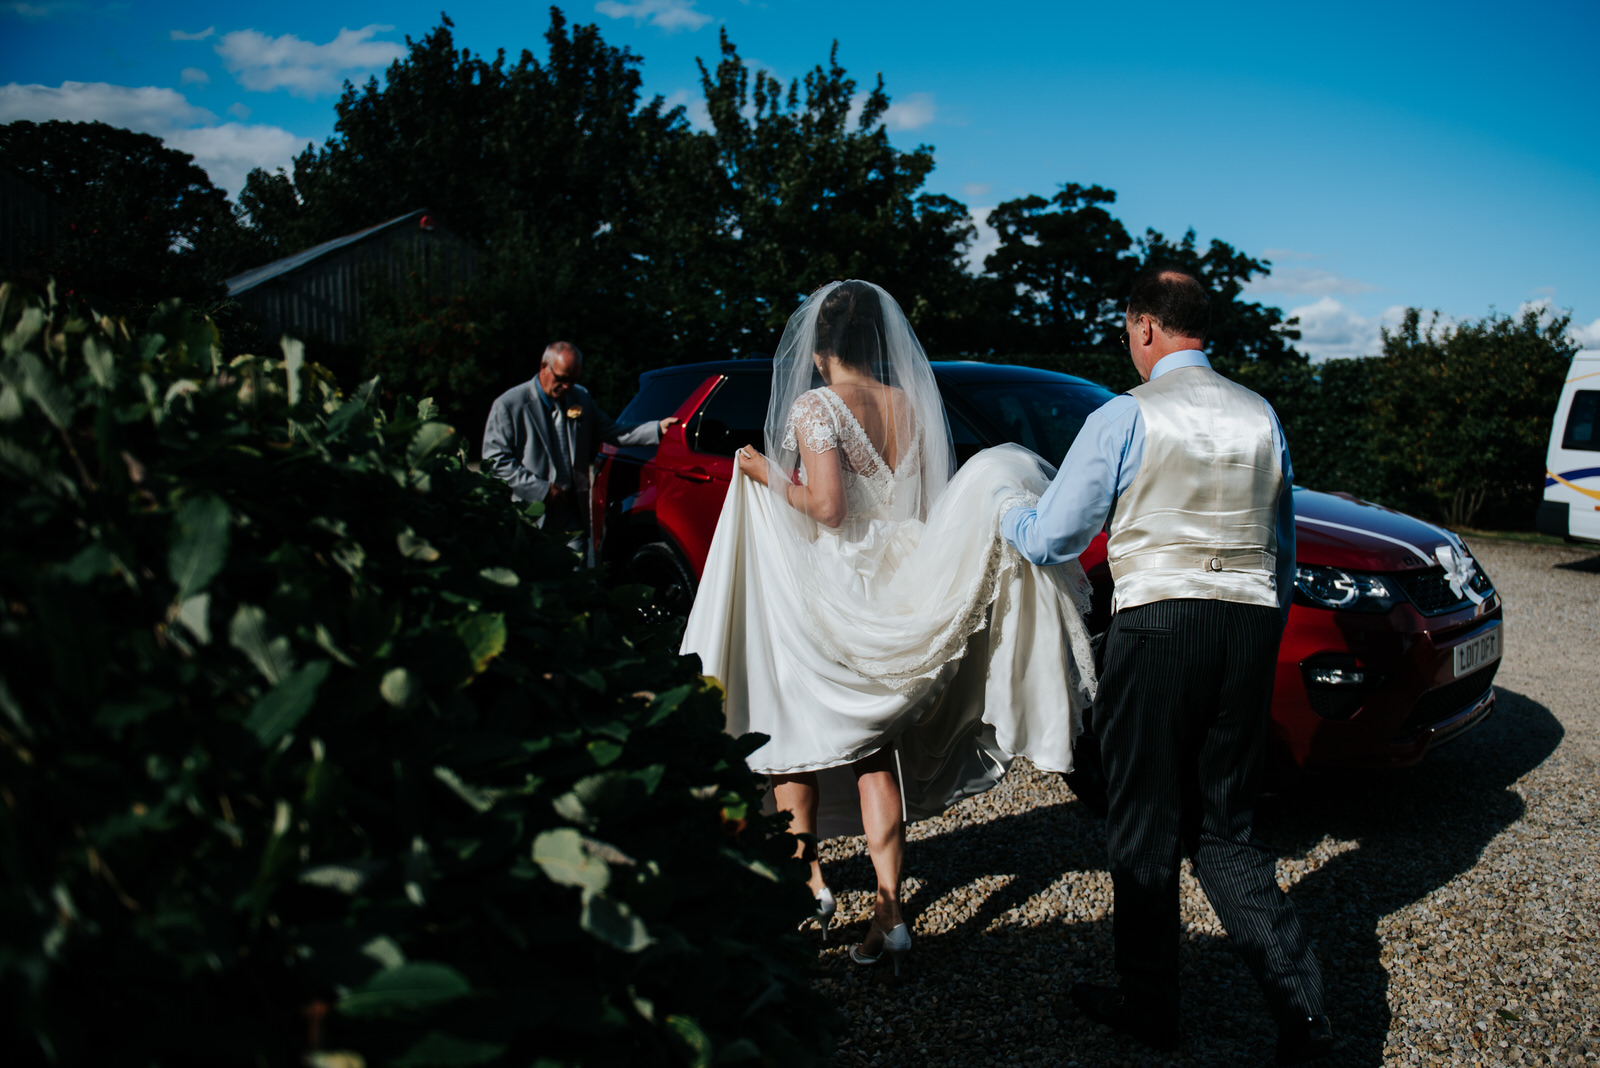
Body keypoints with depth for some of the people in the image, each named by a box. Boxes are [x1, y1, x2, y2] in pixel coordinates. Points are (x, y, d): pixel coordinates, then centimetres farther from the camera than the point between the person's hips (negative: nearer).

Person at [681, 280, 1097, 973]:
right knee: (874, 751, 10)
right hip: (889, 600, 5)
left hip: (818, 596, -5)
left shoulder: (814, 405, -13)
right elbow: (931, 510, 4)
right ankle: (889, 912, 7)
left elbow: (827, 506, -21)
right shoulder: (914, 408, 4)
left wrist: (767, 476, -8)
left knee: (790, 732, 16)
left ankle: (806, 877, 19)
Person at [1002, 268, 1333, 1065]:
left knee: (1144, 827, 9)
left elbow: (1049, 539, -1)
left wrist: (1004, 510, 20)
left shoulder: (1125, 417, -5)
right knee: (1226, 829, 16)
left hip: (1159, 623, -5)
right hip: (1251, 623, 6)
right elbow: (1284, 545, 17)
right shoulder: (1260, 415, 11)